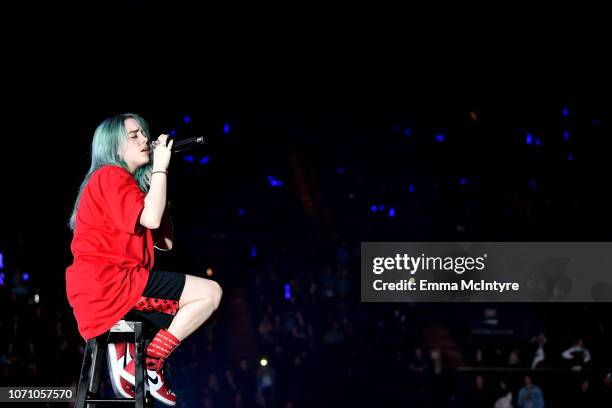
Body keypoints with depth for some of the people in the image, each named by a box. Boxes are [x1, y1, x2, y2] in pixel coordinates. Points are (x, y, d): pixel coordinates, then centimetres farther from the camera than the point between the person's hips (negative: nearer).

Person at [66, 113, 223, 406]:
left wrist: (155, 182, 12)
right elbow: (151, 218, -21)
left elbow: (166, 242, 15)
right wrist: (161, 168, -9)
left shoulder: (129, 183, 24)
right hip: (108, 282, -10)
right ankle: (149, 364, -11)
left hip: (103, 288, 10)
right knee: (210, 292, -11)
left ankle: (125, 351, 8)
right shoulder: (111, 176, -5)